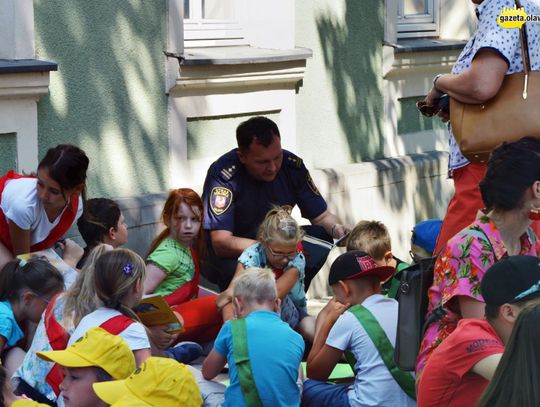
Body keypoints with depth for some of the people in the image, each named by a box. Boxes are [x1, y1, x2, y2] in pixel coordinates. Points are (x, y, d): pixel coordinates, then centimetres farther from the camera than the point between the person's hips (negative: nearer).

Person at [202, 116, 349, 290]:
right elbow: (221, 243, -32)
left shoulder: (292, 166, -12)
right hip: (231, 252, -5)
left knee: (320, 237, -19)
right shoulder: (223, 175, -27)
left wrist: (337, 229, -24)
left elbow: (322, 216, 0)